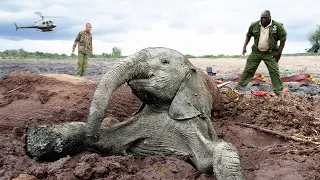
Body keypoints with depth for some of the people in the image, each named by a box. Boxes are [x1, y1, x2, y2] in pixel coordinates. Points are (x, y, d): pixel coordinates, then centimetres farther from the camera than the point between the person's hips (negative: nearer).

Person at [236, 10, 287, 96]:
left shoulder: (277, 26, -11)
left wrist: (279, 52, -7)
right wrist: (244, 47, 3)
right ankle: (240, 86, 13)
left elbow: (283, 38, -4)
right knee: (248, 69, 4)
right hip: (256, 52, 2)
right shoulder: (254, 25, -4)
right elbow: (248, 35, 11)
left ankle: (279, 91, 1)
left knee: (274, 71, -5)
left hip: (270, 53, -2)